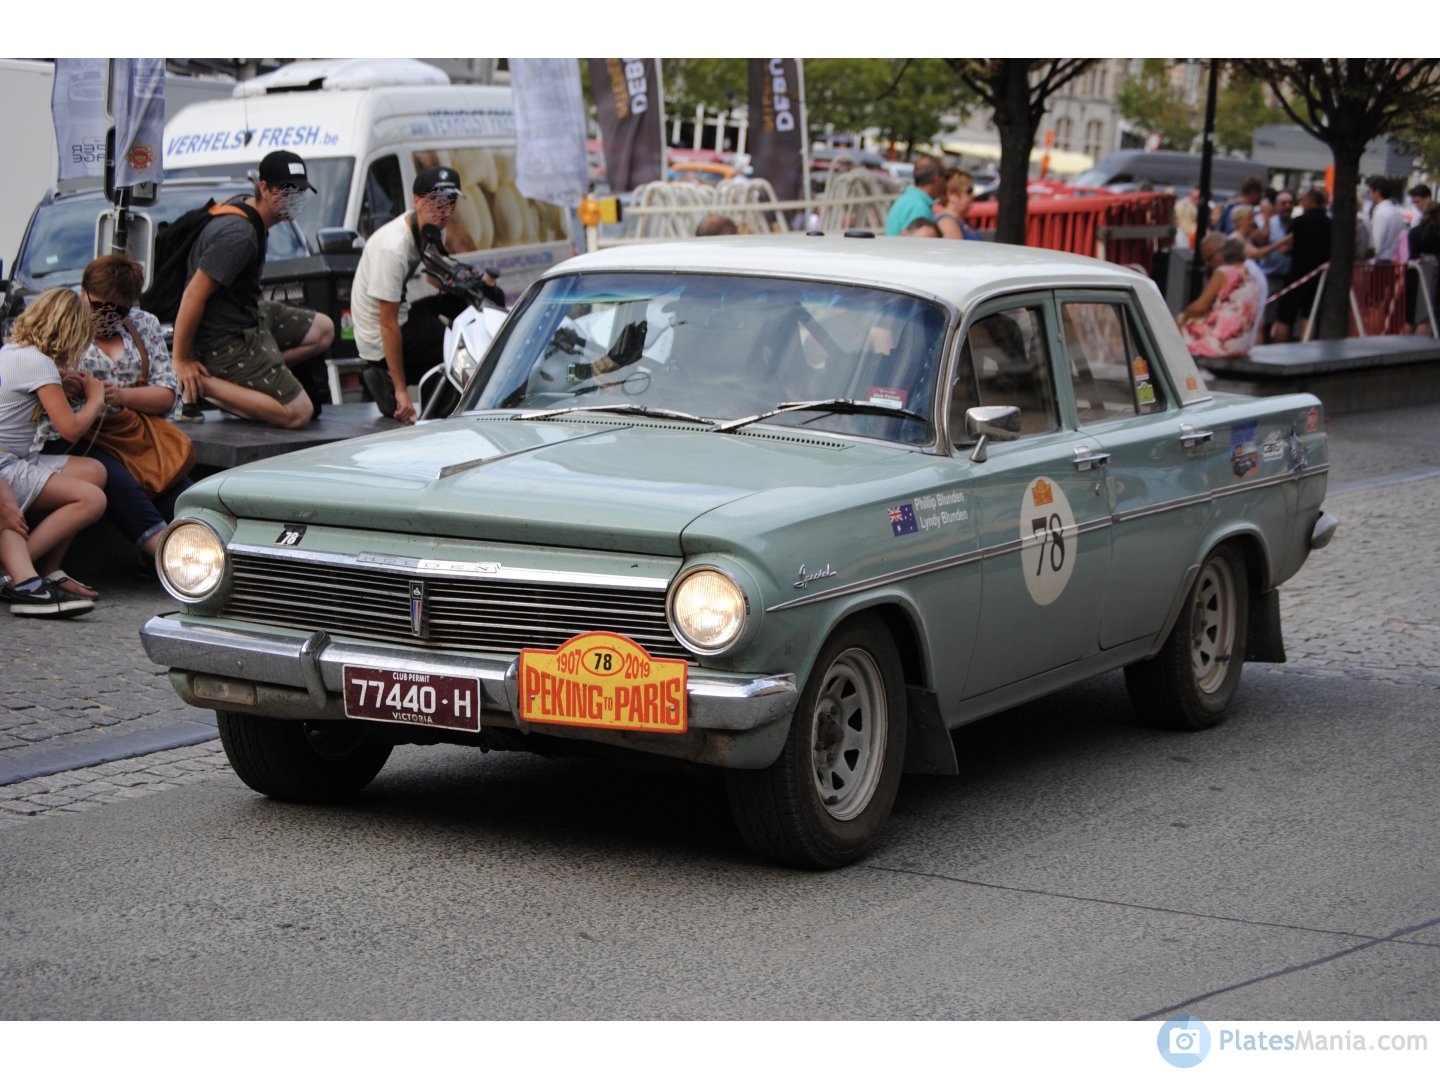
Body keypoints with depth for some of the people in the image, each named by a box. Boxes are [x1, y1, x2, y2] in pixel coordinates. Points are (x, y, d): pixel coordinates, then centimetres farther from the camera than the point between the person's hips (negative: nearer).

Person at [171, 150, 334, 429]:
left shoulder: (243, 207, 6)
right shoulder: (240, 235, -26)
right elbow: (194, 295, -27)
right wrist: (181, 361, -21)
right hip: (228, 341, -10)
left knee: (322, 330, 17)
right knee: (298, 413, -11)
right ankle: (201, 385, -8)